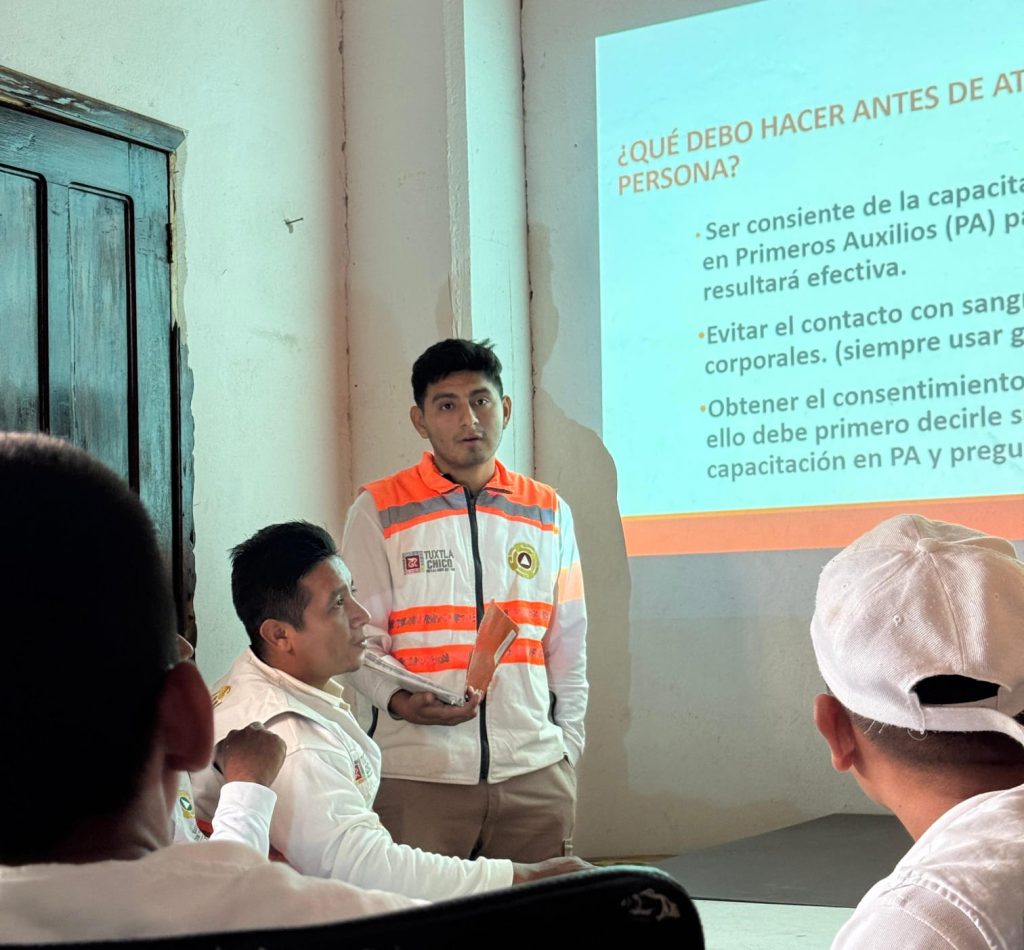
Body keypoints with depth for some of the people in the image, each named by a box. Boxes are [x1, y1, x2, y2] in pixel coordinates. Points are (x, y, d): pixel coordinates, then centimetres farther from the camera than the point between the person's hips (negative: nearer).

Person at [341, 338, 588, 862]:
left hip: (535, 772, 3)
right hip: (416, 775, -2)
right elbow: (360, 635, 2)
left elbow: (567, 643, 16)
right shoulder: (379, 510, 3)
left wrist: (568, 745, 11)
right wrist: (399, 700, -16)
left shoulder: (549, 512, 12)